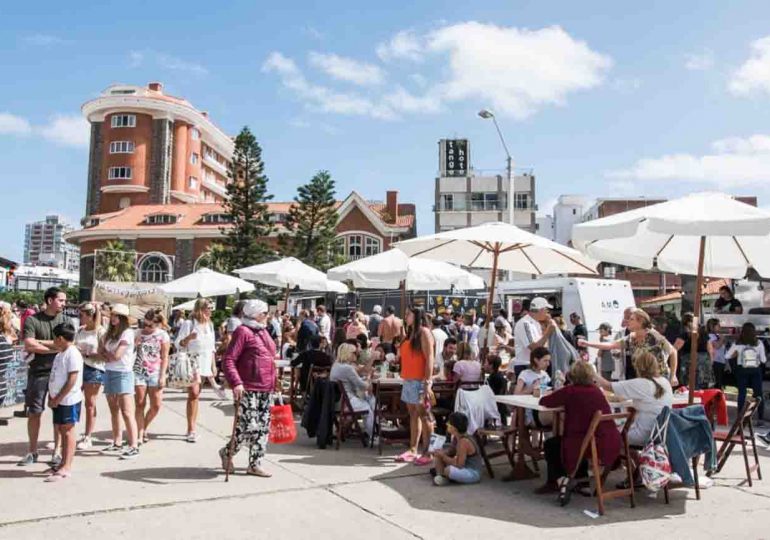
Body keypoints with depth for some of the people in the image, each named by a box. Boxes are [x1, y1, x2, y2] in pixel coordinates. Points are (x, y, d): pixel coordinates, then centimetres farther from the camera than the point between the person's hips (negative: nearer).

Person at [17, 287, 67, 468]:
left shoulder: (64, 319, 3)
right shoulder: (32, 320, -3)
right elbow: (29, 346, -14)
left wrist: (41, 342, -13)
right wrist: (56, 347, -11)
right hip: (38, 372, -1)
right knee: (34, 413, 7)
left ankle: (57, 451, 17)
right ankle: (32, 452, 21)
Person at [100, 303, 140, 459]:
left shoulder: (127, 333, -10)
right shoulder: (109, 333, 13)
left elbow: (116, 355, -14)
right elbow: (101, 351, 9)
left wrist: (106, 354, 3)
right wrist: (109, 356, -10)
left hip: (123, 374, -7)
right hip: (109, 373, 7)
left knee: (127, 412, -10)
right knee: (114, 411, 12)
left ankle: (134, 446, -11)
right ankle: (117, 443, 22)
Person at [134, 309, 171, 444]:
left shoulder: (163, 335, -2)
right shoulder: (139, 333, 3)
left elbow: (165, 357, -2)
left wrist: (162, 376, -7)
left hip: (155, 373, 0)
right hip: (139, 372, 1)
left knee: (156, 405, -1)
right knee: (140, 404, -1)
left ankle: (144, 429, 23)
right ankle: (140, 434, 6)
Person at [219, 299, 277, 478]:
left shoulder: (263, 331, 16)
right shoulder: (243, 331, -9)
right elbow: (228, 360, -16)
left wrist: (273, 383, 20)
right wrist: (236, 383, -26)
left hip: (265, 389, 8)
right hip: (248, 389, -8)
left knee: (263, 428, 9)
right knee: (248, 426, -7)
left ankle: (255, 464, 20)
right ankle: (227, 452, 19)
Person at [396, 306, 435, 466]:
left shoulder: (424, 332, -8)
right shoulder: (410, 333, 17)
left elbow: (429, 358, -15)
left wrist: (427, 382, -19)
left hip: (419, 381, -8)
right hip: (408, 380, 8)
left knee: (424, 416, -4)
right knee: (413, 415, 11)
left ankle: (427, 453, -1)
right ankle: (412, 450, 16)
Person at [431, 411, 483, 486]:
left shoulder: (464, 441, -27)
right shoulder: (456, 438, 0)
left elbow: (459, 464, -28)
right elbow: (451, 452, 14)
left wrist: (443, 456, -19)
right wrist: (442, 453, -7)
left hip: (473, 473, -9)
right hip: (464, 467, 9)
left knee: (448, 470, -37)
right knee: (438, 456, 4)